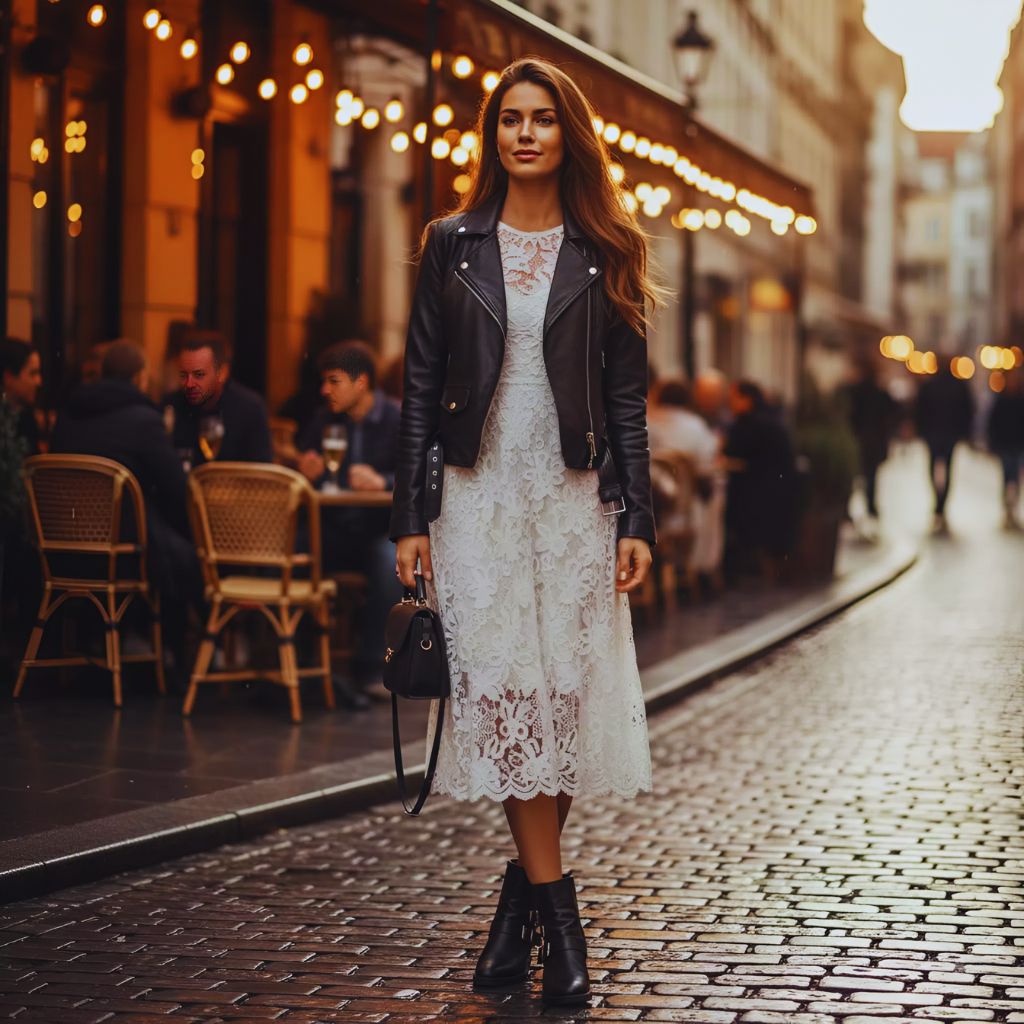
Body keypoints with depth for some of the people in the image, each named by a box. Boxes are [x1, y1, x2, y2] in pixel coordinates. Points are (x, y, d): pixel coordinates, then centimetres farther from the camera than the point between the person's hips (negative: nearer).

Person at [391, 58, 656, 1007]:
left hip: (575, 496, 0)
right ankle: (556, 910, -4)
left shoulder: (605, 255, 7)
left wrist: (635, 519, -2)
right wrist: (411, 516, 0)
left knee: (569, 688, -3)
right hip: (479, 493, 0)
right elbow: (420, 387, 6)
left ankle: (525, 884, 13)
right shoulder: (452, 245, 7)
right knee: (501, 688, -8)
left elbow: (628, 396, 5)